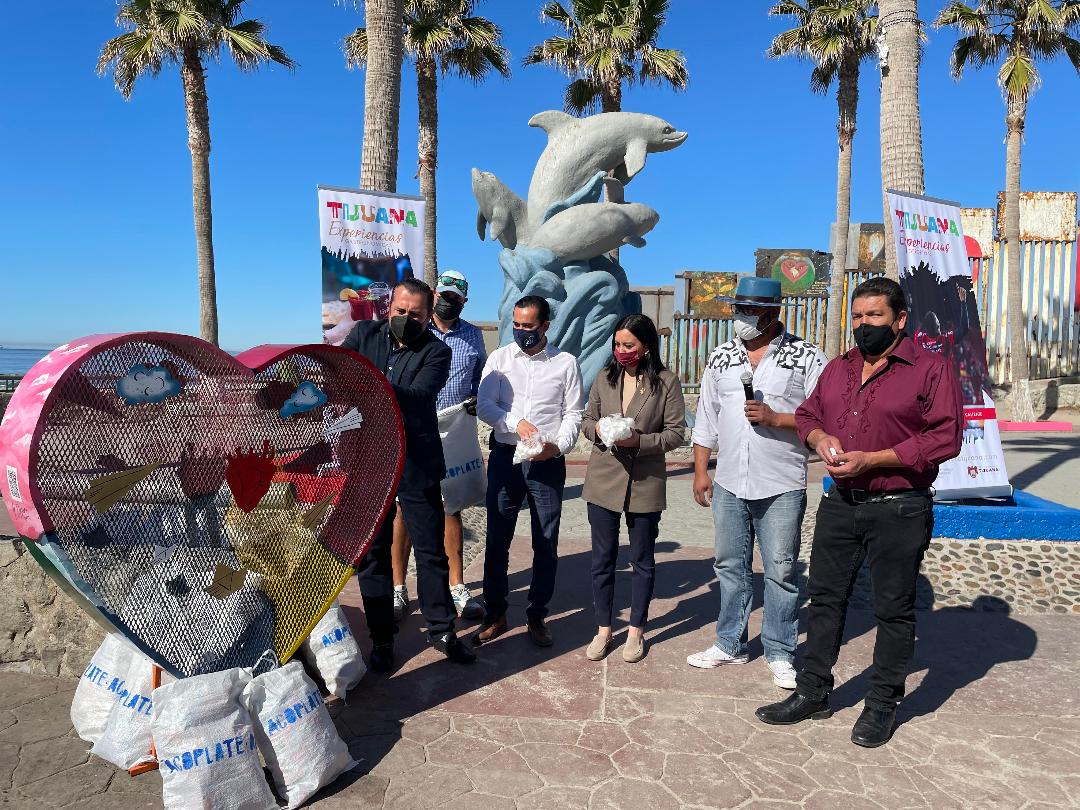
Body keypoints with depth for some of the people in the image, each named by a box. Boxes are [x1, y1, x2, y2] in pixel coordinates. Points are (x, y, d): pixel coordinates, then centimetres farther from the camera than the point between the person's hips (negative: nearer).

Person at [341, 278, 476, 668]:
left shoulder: (436, 351, -4)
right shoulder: (365, 333, 6)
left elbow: (418, 396, -19)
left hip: (417, 464, -1)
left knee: (431, 551, 8)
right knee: (372, 553, 10)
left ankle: (441, 631, 25)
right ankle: (381, 638, 24)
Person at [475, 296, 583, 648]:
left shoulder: (566, 363, 2)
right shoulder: (499, 358, 3)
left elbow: (573, 414, 1)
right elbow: (483, 406, -3)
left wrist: (558, 446, -16)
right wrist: (516, 423, -20)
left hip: (548, 462, 0)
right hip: (505, 457, 1)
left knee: (546, 544, 7)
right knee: (497, 540, 8)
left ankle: (537, 616, 23)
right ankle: (495, 614, 23)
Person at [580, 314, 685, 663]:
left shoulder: (667, 382, -7)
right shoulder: (605, 378, 3)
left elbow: (676, 432, -6)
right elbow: (586, 420, 9)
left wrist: (640, 441, -20)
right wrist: (598, 430, -13)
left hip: (645, 483, -2)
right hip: (603, 480, 3)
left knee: (642, 560, 12)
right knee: (602, 559, 10)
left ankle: (636, 631, 29)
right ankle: (603, 629, 26)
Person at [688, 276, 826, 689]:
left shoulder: (806, 358, -4)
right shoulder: (720, 358, 9)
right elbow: (706, 418, 12)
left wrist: (775, 418, -18)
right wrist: (700, 471, 8)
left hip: (781, 488, -4)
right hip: (728, 485, 4)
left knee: (781, 571, 6)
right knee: (730, 567, 14)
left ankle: (780, 653, 21)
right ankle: (730, 644, 29)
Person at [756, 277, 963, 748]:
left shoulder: (930, 369, -7)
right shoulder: (837, 369, 12)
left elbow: (945, 438, -14)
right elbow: (807, 414, 21)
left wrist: (872, 459, -19)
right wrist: (820, 438, -3)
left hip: (898, 510, -5)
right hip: (840, 504, 6)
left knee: (893, 609, 7)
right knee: (824, 598, 12)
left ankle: (882, 705, 24)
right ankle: (813, 692, 25)